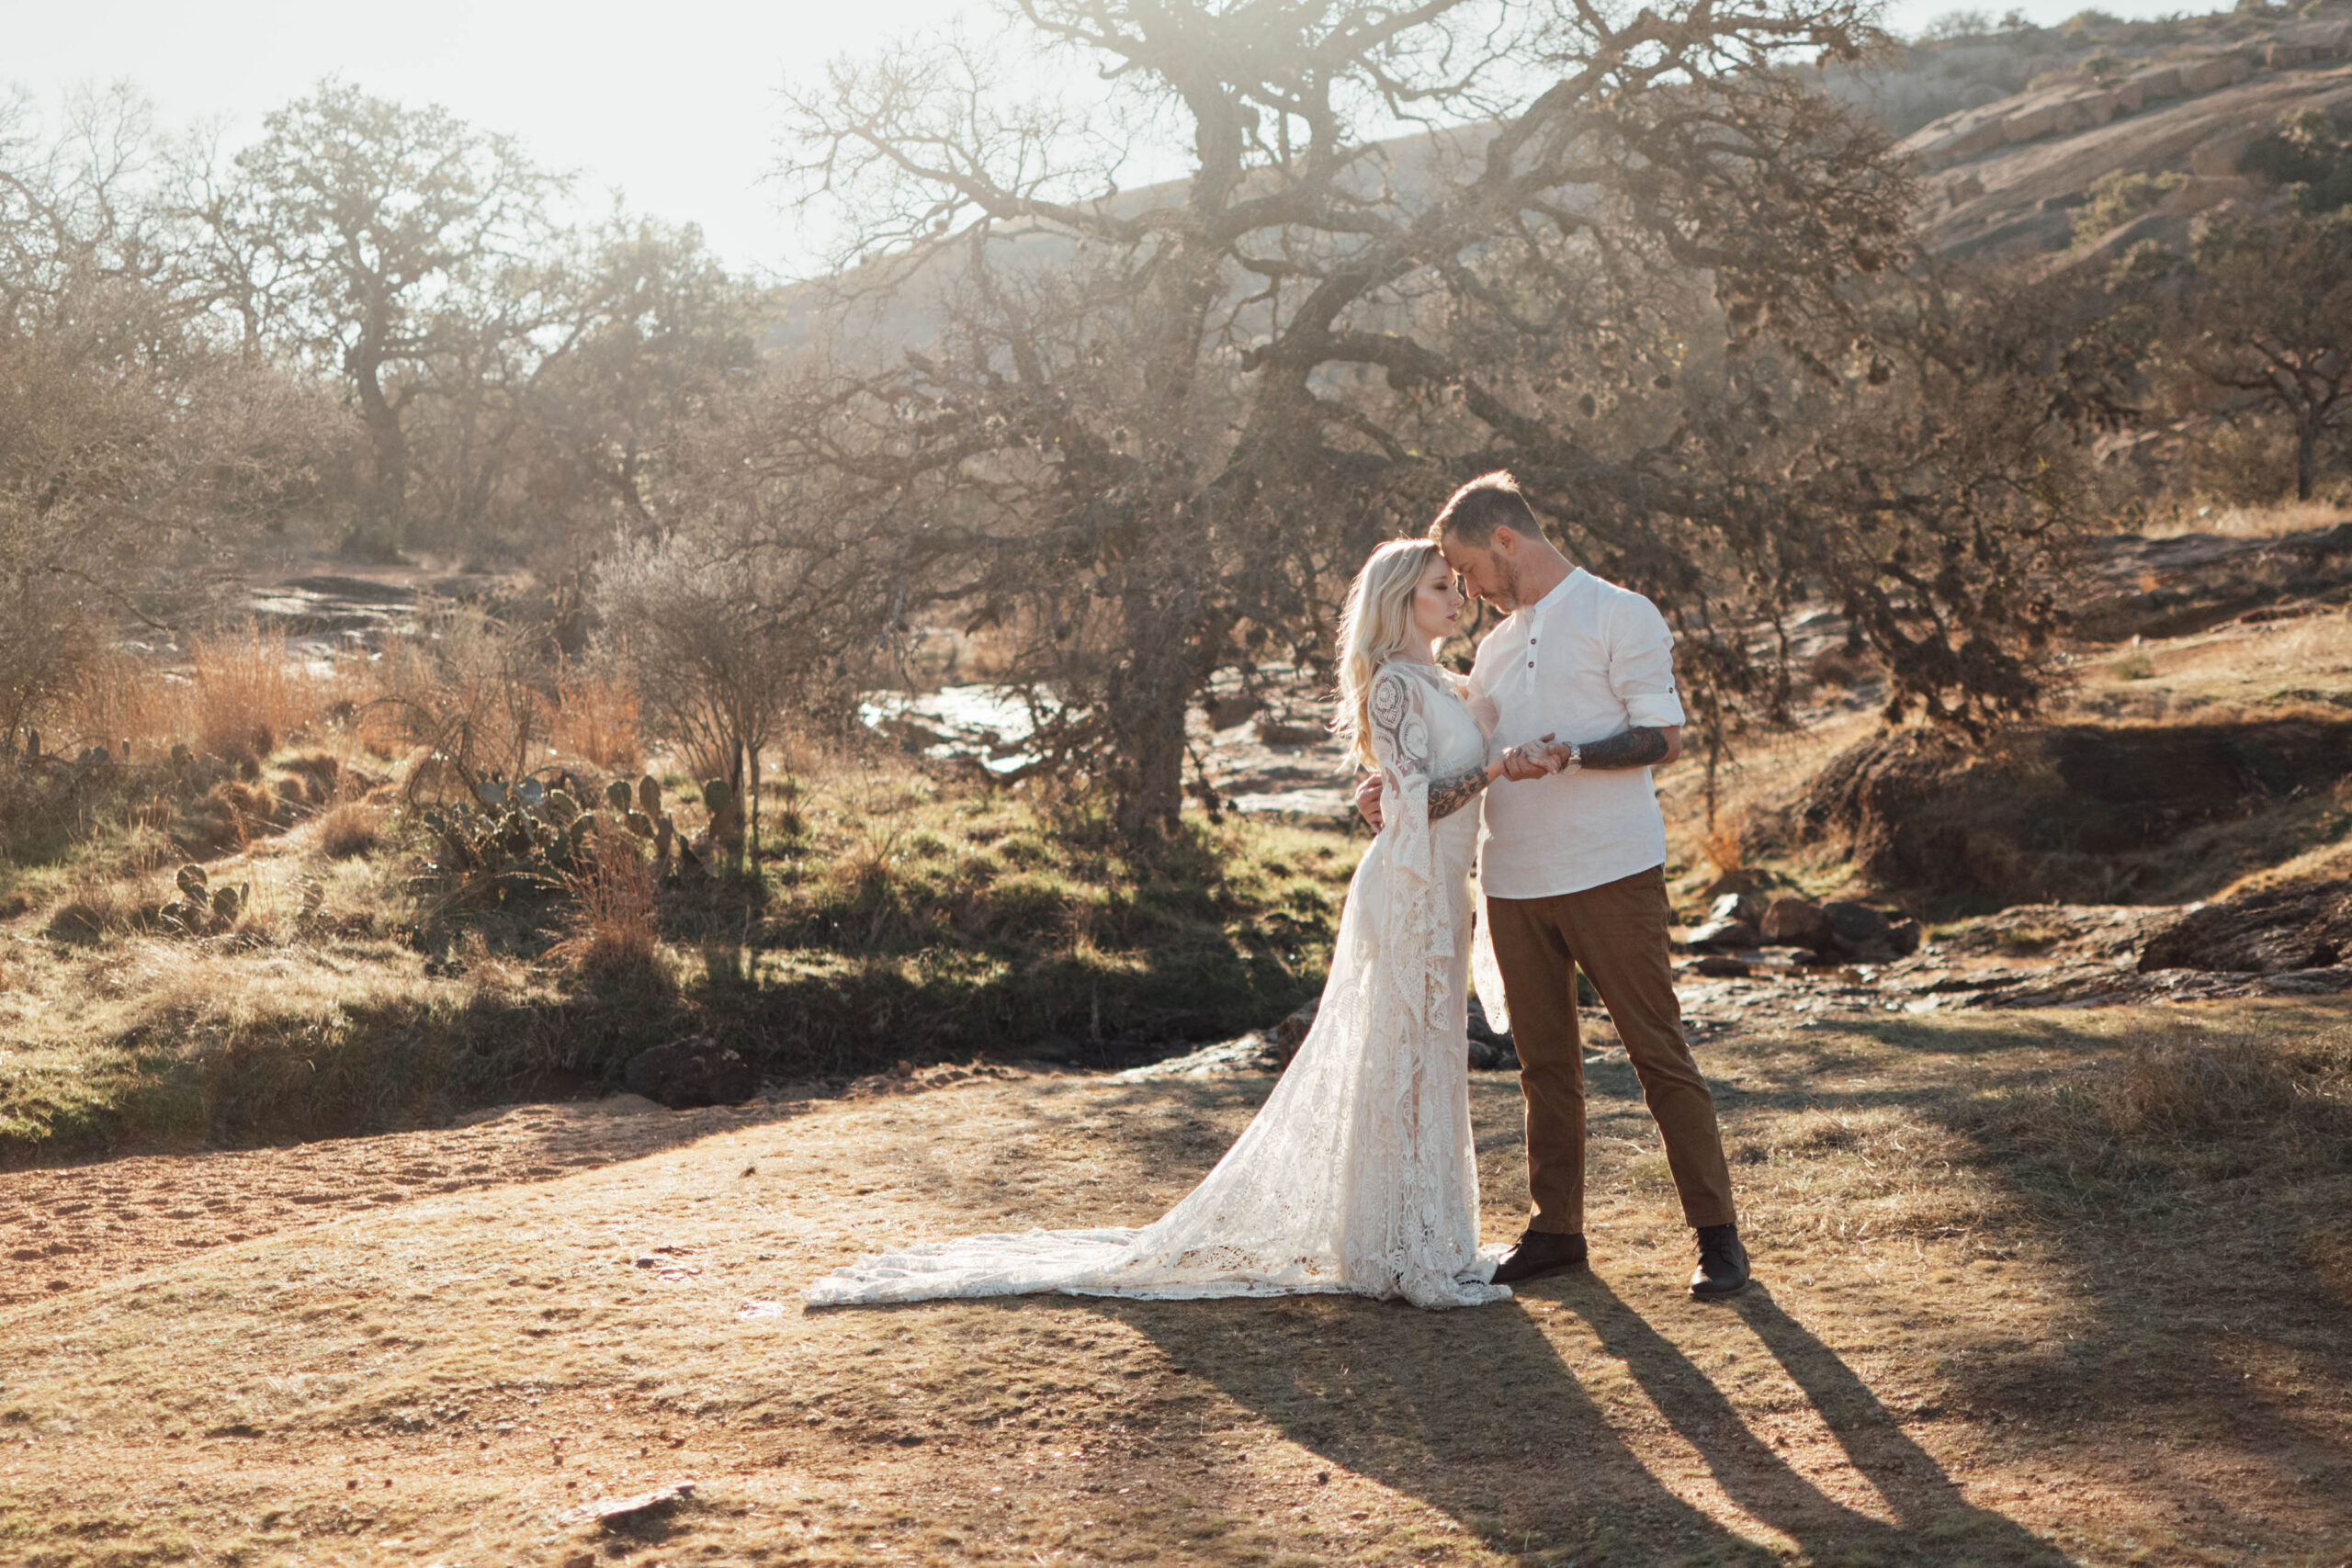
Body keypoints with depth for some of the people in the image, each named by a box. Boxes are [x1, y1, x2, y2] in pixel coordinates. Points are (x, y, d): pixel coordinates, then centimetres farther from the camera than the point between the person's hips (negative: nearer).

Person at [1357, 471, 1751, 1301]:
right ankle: (1556, 1228, 21)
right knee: (1544, 1060, 11)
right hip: (1513, 881, 6)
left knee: (1657, 1048, -3)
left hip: (1612, 873, -6)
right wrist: (1395, 783, 5)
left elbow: (1664, 736, -9)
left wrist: (1570, 755, -23)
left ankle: (1716, 1232, 4)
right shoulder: (1495, 646, 18)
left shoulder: (1620, 615, -2)